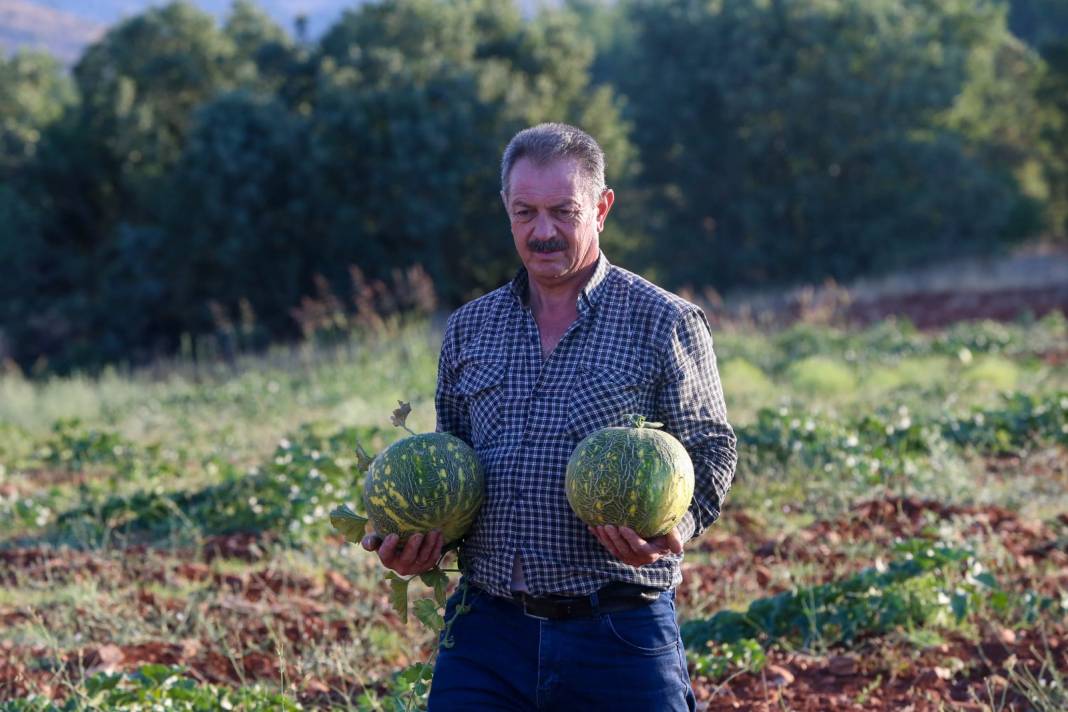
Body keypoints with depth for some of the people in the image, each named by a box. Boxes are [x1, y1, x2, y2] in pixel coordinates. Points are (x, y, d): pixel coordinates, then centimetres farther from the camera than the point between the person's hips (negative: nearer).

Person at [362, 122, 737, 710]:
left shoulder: (665, 324, 1)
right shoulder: (468, 329, 13)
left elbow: (711, 452, 0)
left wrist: (672, 526, -20)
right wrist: (410, 538, 2)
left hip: (618, 636, -3)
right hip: (486, 629, 3)